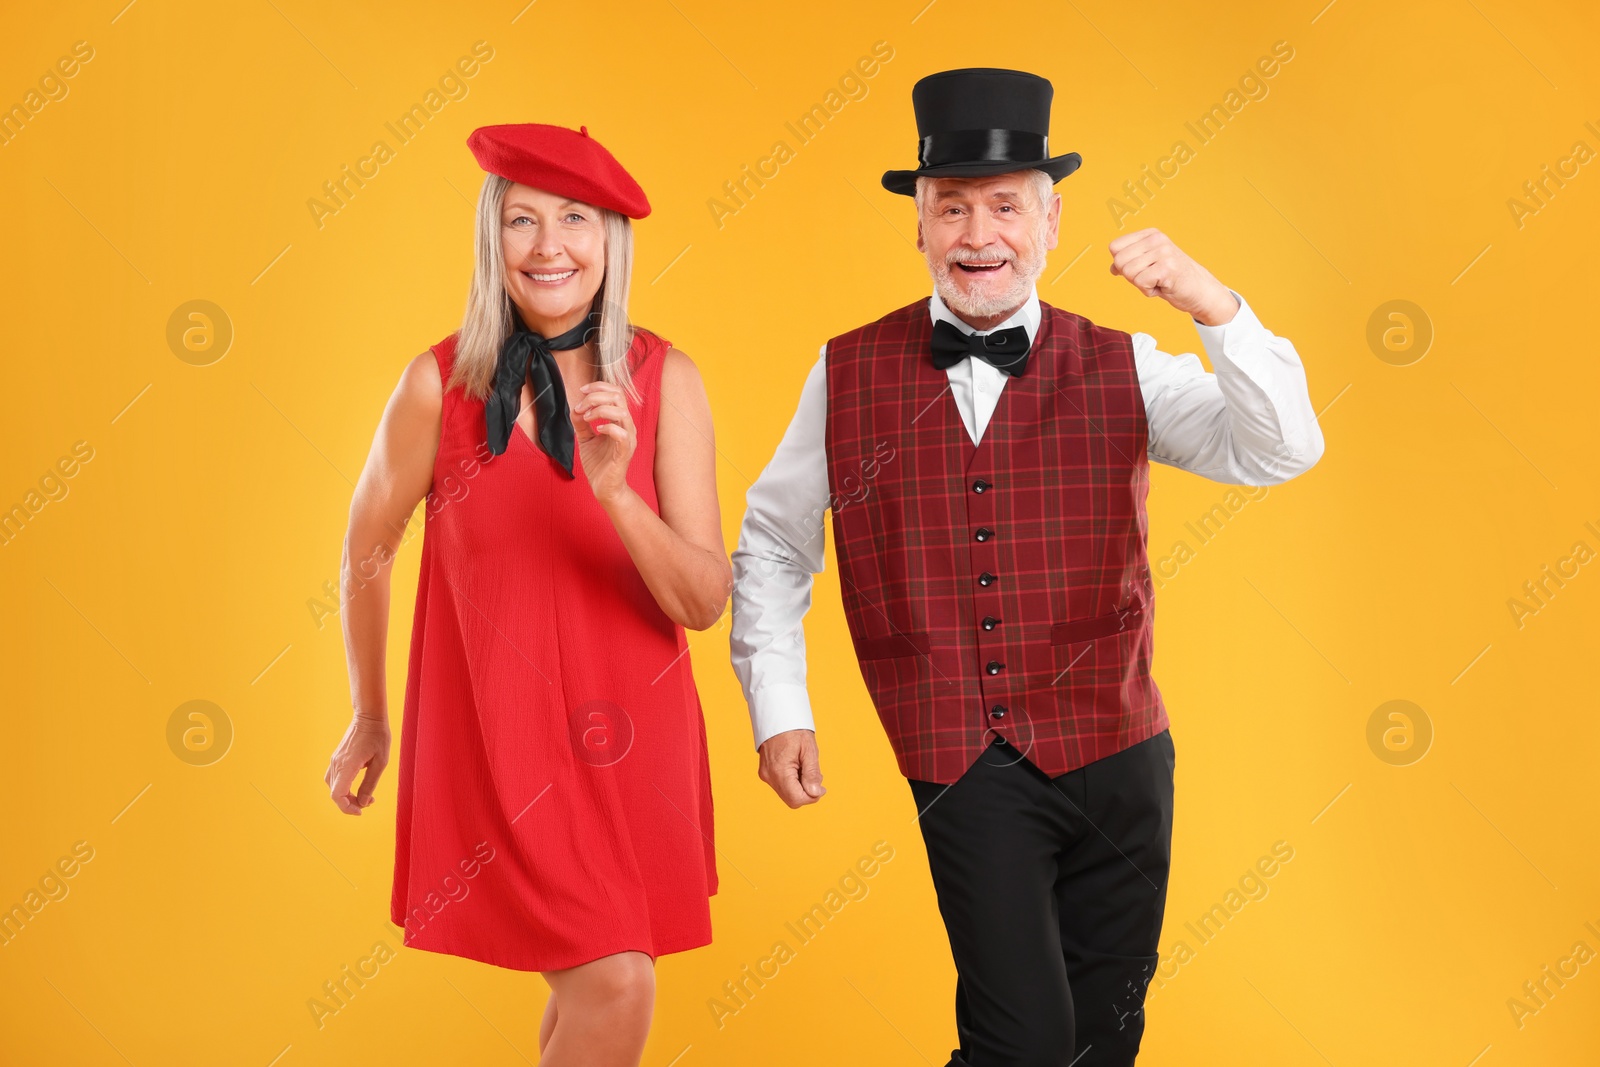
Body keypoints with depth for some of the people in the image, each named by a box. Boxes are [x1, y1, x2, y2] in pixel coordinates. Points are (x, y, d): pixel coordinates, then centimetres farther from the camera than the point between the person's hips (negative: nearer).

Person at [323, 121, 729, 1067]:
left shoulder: (665, 380, -6)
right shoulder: (441, 382, -10)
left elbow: (706, 603, -9)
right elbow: (368, 548, 6)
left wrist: (615, 491, -26)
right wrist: (370, 718, 17)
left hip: (632, 732, 3)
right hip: (495, 732, -2)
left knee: (586, 991, 13)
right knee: (617, 988, -11)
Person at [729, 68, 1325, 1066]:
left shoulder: (1121, 369, 1)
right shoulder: (848, 375, 0)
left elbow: (1283, 450, -9)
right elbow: (772, 545, 9)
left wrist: (1213, 305, -23)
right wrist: (779, 714, 3)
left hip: (1118, 756, 2)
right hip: (965, 772, -2)